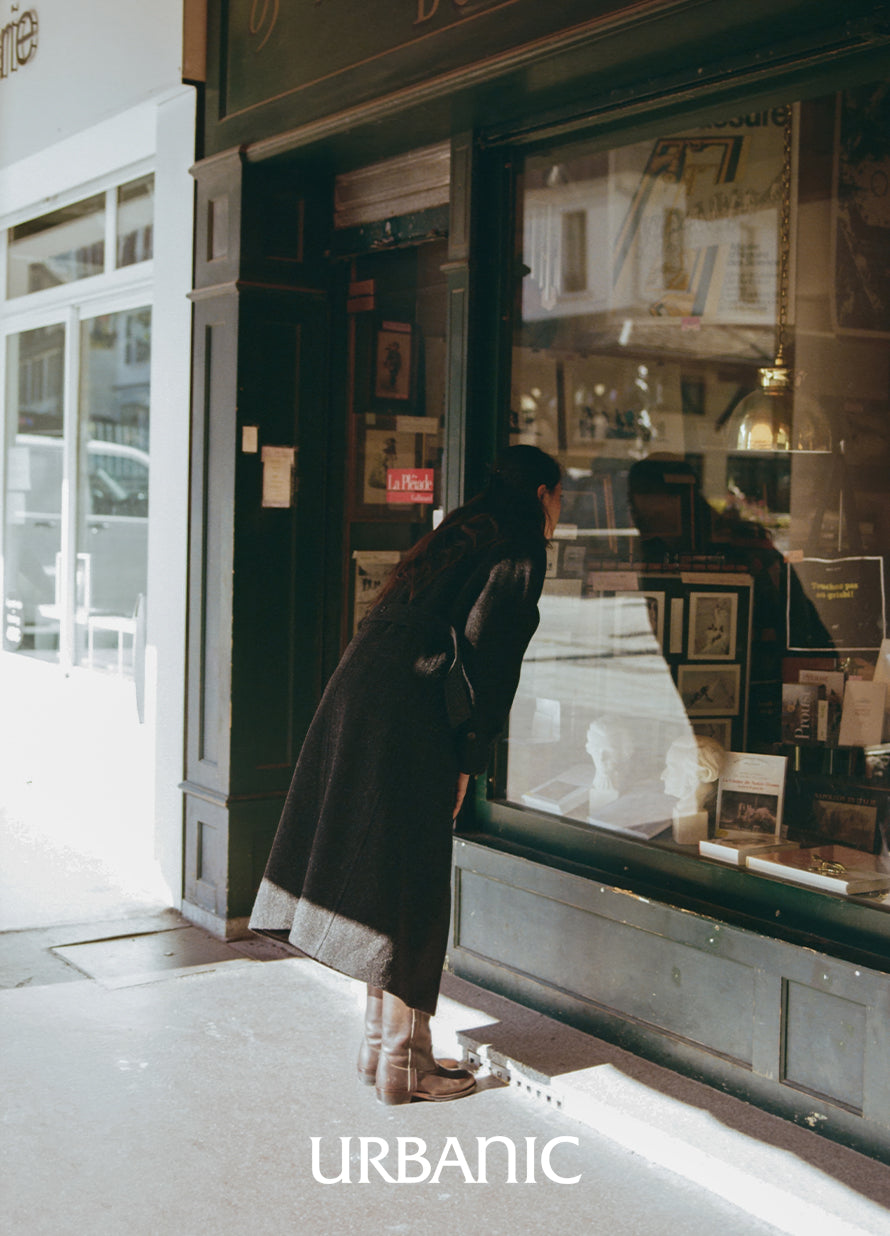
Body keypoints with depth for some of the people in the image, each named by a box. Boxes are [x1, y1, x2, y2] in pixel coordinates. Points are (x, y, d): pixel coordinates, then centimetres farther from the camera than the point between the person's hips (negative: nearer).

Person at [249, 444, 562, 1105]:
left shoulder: (459, 534, 23)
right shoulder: (519, 552, -3)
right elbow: (484, 650, -12)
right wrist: (469, 758, -8)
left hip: (359, 695, 9)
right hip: (409, 720, -9)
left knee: (378, 876, 15)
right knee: (411, 892, -1)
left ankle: (382, 1047, 25)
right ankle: (403, 1067, 8)